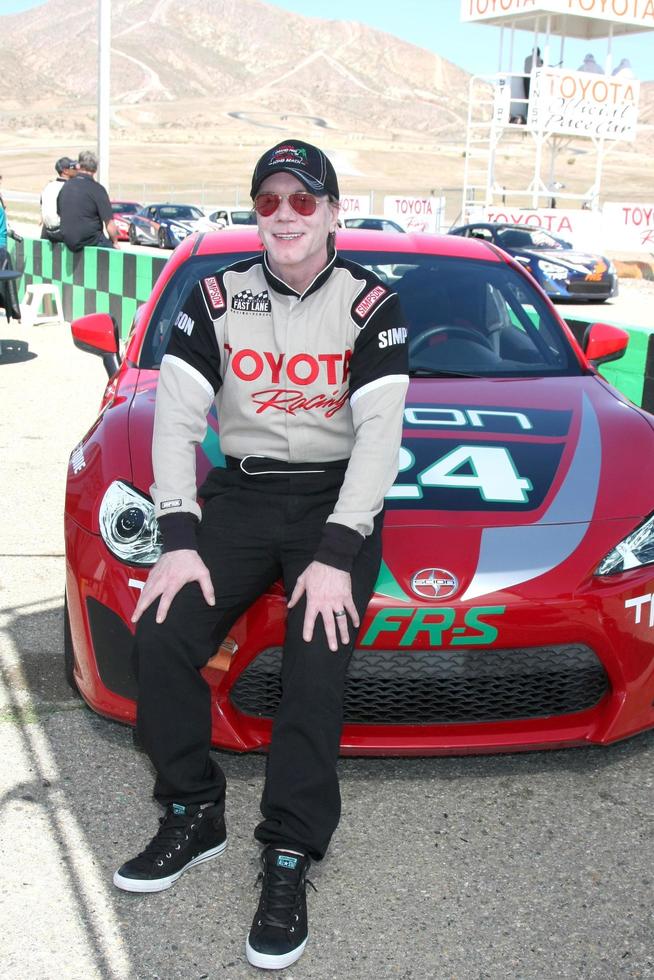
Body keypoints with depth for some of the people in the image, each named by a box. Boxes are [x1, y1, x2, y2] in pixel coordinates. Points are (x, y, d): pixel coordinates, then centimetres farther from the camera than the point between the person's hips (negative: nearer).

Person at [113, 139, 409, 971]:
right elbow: (175, 420, 0)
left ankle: (289, 857, -12)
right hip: (240, 494, 3)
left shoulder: (371, 304, -3)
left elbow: (379, 434, -10)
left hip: (336, 498, -3)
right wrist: (178, 541, -11)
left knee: (317, 655, -25)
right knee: (162, 635, -16)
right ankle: (193, 816, 2)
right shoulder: (217, 298, 4)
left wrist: (336, 554, -20)